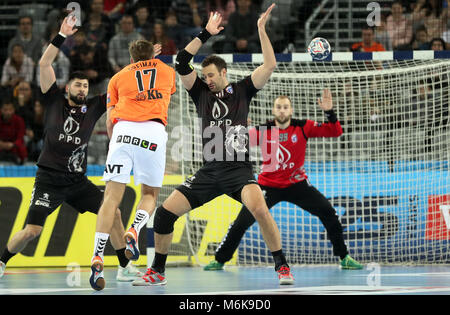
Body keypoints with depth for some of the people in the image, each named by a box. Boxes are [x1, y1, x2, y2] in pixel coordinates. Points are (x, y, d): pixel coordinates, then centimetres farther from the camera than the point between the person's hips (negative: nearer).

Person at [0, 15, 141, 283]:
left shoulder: (92, 107, 7)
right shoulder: (55, 101, 1)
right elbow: (44, 64, -6)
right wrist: (62, 36, -12)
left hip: (78, 180, 3)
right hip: (49, 178, -3)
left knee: (113, 212, -8)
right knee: (32, 230, -11)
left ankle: (125, 267, -1)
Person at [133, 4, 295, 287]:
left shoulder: (242, 91, 5)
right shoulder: (202, 94, 12)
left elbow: (270, 65, -5)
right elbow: (182, 63, 1)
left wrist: (261, 29, -8)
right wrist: (206, 34, -1)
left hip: (239, 170, -4)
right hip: (209, 171, 4)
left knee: (260, 209, -32)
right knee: (164, 213, -6)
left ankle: (282, 266, -19)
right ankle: (157, 272, 11)